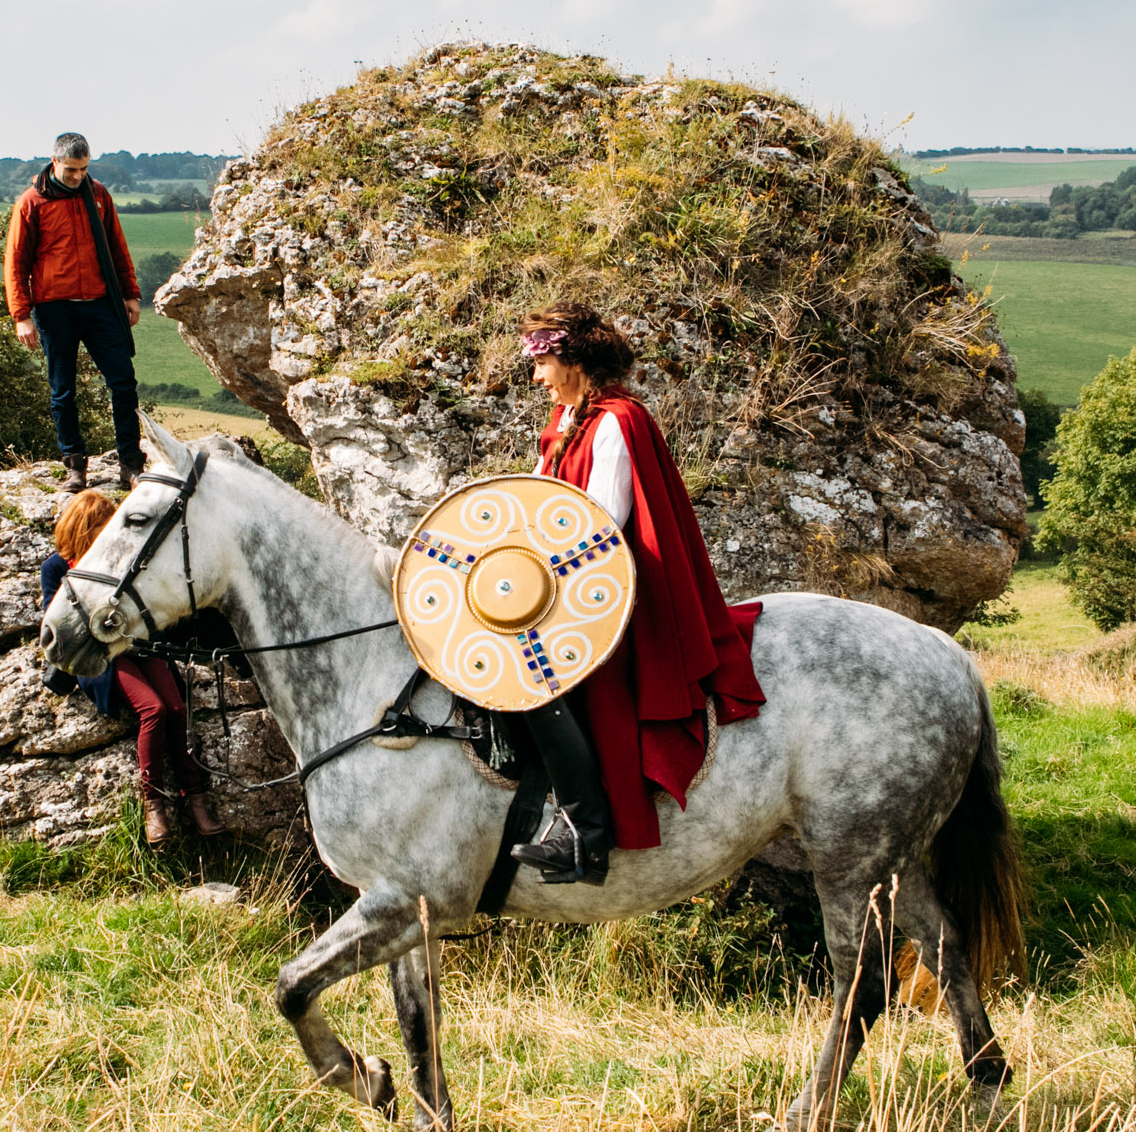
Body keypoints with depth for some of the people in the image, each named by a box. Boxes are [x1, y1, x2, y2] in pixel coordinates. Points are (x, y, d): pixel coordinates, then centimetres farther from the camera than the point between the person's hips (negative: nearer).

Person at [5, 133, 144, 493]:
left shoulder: (97, 195, 8)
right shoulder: (32, 203, -1)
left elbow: (117, 249, 17)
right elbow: (16, 263, 0)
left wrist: (130, 294, 13)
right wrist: (22, 315, -5)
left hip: (100, 304, 2)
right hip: (54, 308, -2)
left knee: (123, 381, -3)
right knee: (63, 390, 4)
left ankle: (130, 464, 4)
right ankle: (74, 464, 15)